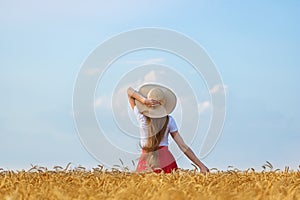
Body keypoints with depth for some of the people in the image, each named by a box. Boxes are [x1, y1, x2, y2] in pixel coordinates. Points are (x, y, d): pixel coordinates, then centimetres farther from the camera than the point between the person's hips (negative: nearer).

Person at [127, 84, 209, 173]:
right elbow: (183, 146, -2)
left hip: (146, 162, 0)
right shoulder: (169, 121, -1)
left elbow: (129, 90, 5)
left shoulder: (142, 117, -3)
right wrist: (201, 165, 2)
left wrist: (143, 100, -14)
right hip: (166, 161, 0)